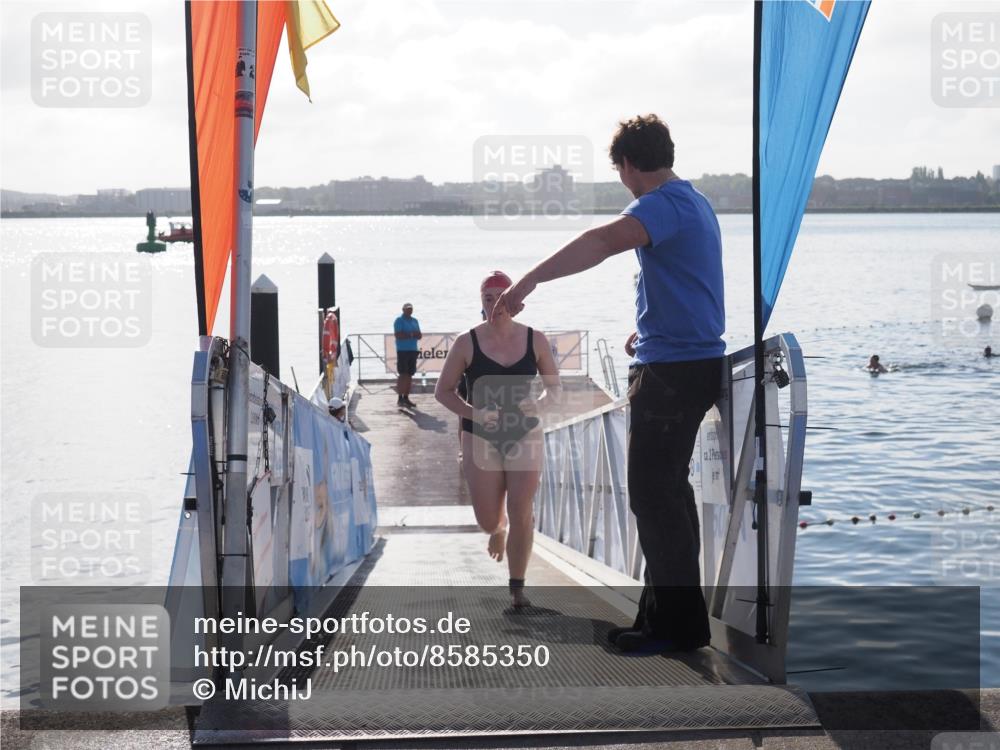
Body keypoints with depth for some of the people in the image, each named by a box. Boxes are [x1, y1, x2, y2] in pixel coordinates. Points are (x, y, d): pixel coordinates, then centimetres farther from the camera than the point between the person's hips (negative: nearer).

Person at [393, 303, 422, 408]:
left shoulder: (415, 321, 18)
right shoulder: (399, 320, -4)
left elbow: (419, 335, 15)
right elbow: (398, 335, -15)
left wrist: (417, 334, -7)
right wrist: (411, 334, -18)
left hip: (413, 350, 7)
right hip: (402, 350, -7)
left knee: (409, 375, 7)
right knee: (403, 375, -10)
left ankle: (406, 397, 11)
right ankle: (400, 398, -10)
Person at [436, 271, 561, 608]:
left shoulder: (535, 340, -3)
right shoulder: (467, 343, -8)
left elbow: (555, 387, 7)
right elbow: (443, 390, -1)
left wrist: (539, 404, -15)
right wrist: (472, 412, -18)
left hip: (525, 435, 1)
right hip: (481, 438, 0)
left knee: (521, 515, -6)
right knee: (488, 521, 2)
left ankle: (517, 586, 8)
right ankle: (498, 529, 41)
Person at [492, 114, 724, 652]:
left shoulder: (665, 204, -17)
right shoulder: (694, 203, 17)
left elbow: (602, 243, -34)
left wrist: (528, 282, -40)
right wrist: (648, 330, 36)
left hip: (672, 370, -11)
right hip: (691, 361, 11)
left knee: (652, 493, -6)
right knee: (667, 491, 16)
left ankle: (679, 624, -1)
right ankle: (667, 613, 23)